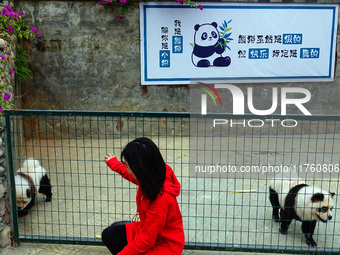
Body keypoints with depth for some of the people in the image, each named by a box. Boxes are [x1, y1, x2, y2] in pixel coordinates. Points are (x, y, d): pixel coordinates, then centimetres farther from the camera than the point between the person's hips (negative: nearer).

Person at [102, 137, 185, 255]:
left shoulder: (162, 198, -36)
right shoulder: (156, 175, -12)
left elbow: (146, 241, -27)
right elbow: (132, 176, 16)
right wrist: (113, 163, 30)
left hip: (164, 244, -8)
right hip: (147, 230, 8)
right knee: (108, 235, 6)